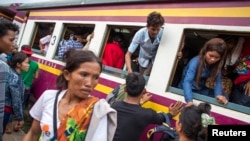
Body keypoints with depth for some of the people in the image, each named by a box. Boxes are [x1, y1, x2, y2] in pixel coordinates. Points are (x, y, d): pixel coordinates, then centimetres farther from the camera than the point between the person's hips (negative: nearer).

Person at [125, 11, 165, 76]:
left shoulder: (162, 33, -32)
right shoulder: (140, 34, -31)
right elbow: (128, 54, -29)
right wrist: (129, 69, -45)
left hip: (156, 60, -1)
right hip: (143, 60, 1)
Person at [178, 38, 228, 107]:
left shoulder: (217, 65, -8)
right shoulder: (195, 62, -27)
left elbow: (217, 81, -13)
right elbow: (187, 81, -38)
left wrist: (219, 95, -34)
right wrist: (189, 101, -52)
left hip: (201, 90, 5)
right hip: (187, 90, -5)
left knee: (224, 97, -10)